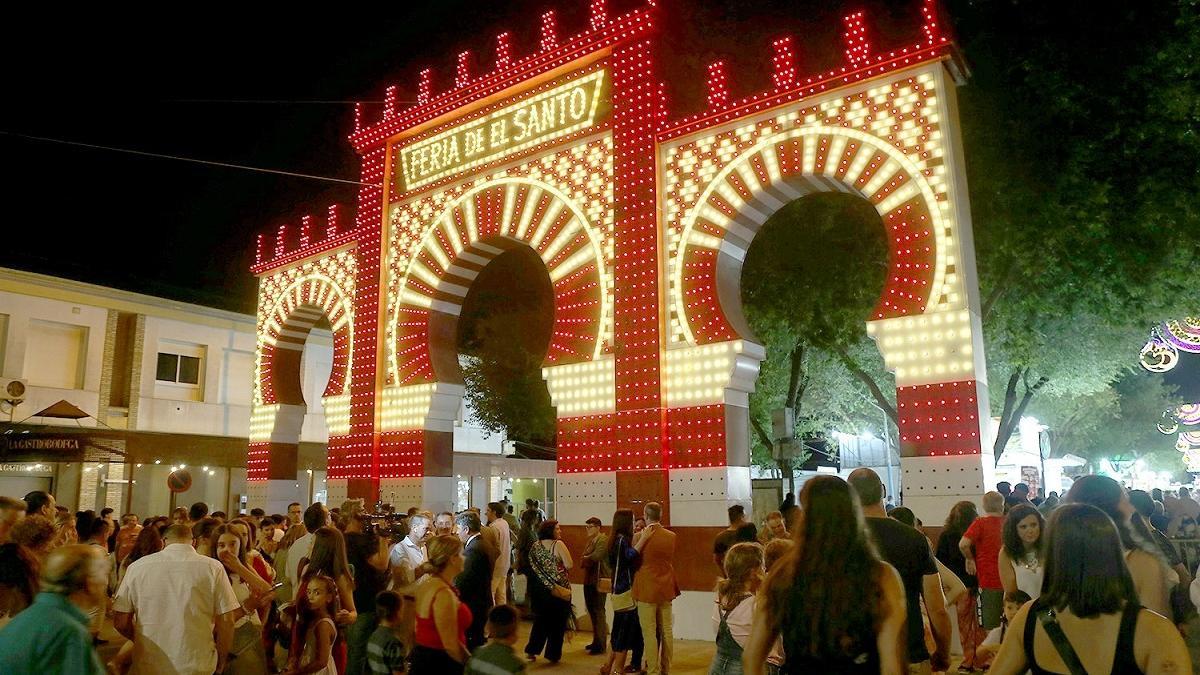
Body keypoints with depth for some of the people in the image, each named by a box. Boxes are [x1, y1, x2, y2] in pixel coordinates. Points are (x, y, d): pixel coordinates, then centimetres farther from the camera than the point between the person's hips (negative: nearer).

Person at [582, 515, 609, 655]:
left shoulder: (602, 539, -12)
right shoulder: (590, 540, 16)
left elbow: (596, 556, -24)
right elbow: (584, 559, 13)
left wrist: (585, 558, -8)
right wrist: (584, 560, -8)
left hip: (599, 580, -9)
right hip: (589, 579, 9)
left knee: (598, 611, -3)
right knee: (591, 609, 14)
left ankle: (601, 644, 5)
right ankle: (596, 640, 26)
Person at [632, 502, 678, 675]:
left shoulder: (640, 537, -13)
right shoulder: (671, 536, -2)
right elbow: (671, 560, 10)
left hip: (646, 589, -4)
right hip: (666, 589, 4)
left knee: (649, 633, 2)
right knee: (667, 630, 14)